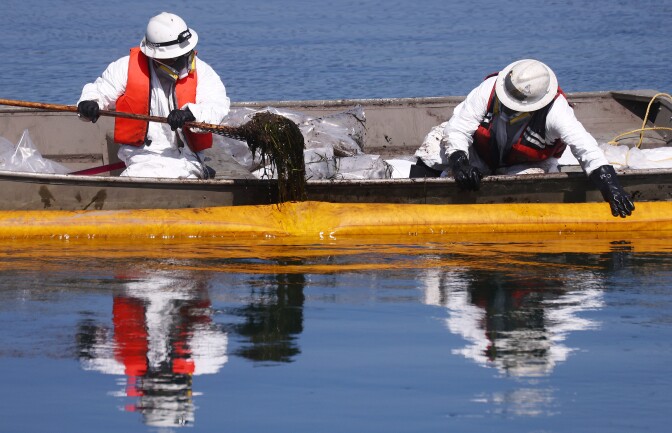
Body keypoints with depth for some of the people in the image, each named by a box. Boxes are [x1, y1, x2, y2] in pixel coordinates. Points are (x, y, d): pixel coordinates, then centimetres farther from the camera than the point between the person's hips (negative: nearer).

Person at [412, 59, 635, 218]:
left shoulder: (556, 112, -33)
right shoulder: (489, 89, -29)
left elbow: (586, 148, -37)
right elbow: (458, 128, -23)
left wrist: (610, 185, -46)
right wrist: (459, 163, -37)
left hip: (526, 165, -2)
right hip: (480, 155, 2)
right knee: (437, 141, -22)